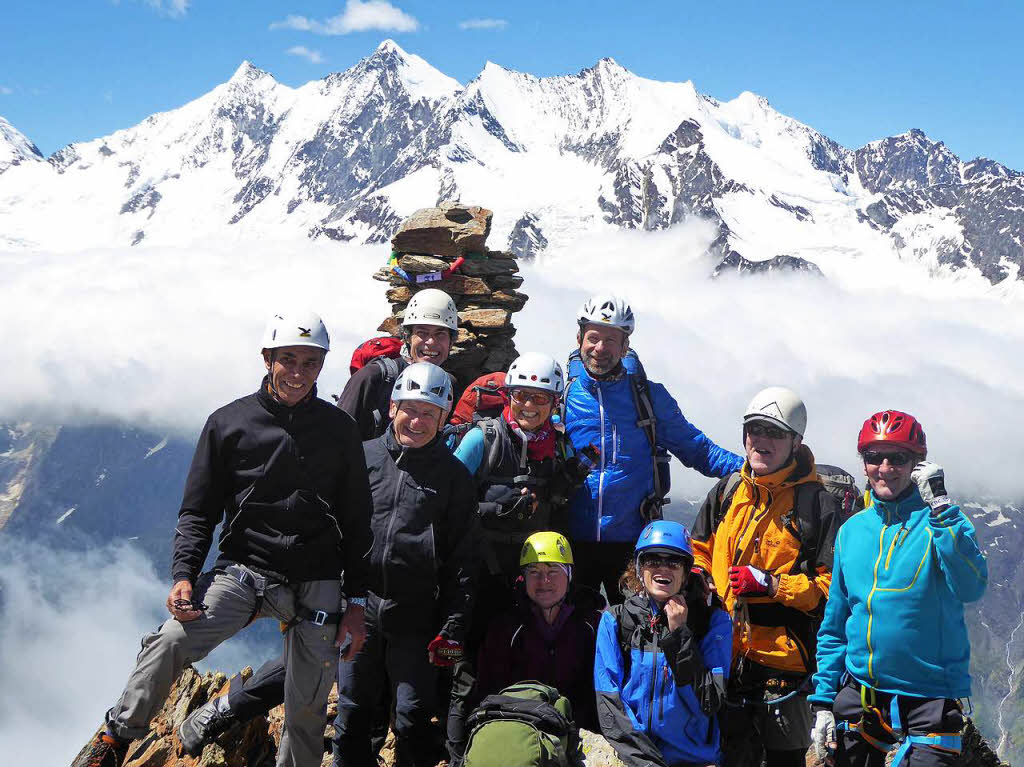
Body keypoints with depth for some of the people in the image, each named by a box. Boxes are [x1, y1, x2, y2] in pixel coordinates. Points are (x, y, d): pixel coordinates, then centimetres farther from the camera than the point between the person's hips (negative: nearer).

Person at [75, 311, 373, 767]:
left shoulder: (339, 430, 5)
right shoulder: (229, 423, 2)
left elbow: (356, 521, 9)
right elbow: (197, 512, 5)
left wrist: (356, 602, 5)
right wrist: (183, 575, -11)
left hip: (316, 587, 2)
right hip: (243, 571, -1)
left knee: (308, 708, 4)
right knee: (170, 641, -25)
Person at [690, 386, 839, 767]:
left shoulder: (816, 502, -5)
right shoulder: (727, 491, 10)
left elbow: (832, 585, -9)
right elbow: (699, 550, 23)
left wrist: (771, 585, -18)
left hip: (783, 661, -5)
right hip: (724, 654, 5)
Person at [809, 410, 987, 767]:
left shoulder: (940, 521, -5)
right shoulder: (851, 531, 7)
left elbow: (971, 588, -24)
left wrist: (939, 506, -25)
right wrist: (823, 699, 7)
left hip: (930, 697, -4)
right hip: (859, 693, 4)